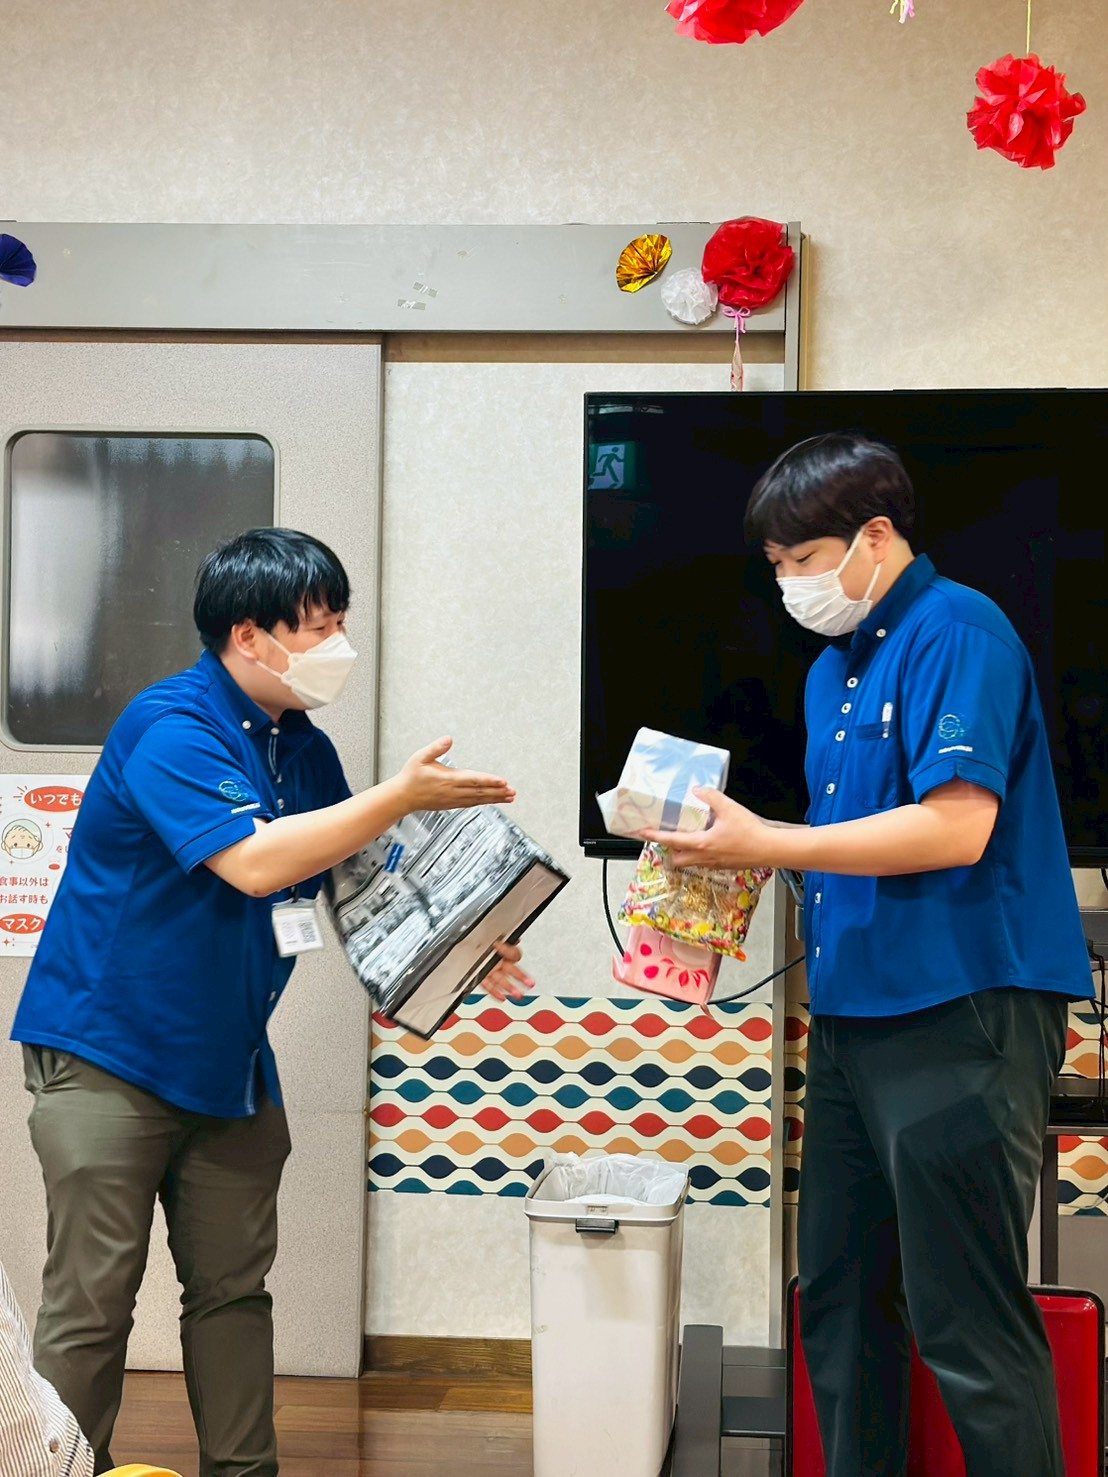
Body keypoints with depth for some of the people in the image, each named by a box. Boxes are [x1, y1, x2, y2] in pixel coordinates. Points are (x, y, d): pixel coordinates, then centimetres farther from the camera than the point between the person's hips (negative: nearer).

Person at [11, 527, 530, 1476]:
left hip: (229, 1062, 8)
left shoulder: (305, 750, 7)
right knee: (92, 1303, -3)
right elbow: (252, 862, -30)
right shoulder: (169, 728, -18)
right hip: (110, 1051, -7)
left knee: (234, 1289, 12)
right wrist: (403, 795, -27)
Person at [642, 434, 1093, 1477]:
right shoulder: (833, 669, 18)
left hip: (958, 1011, -9)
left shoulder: (955, 633, -11)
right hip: (853, 1013, 10)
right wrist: (735, 850, 5)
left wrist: (770, 844, -17)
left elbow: (956, 829, -21)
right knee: (839, 1299, 15)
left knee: (968, 1327, -4)